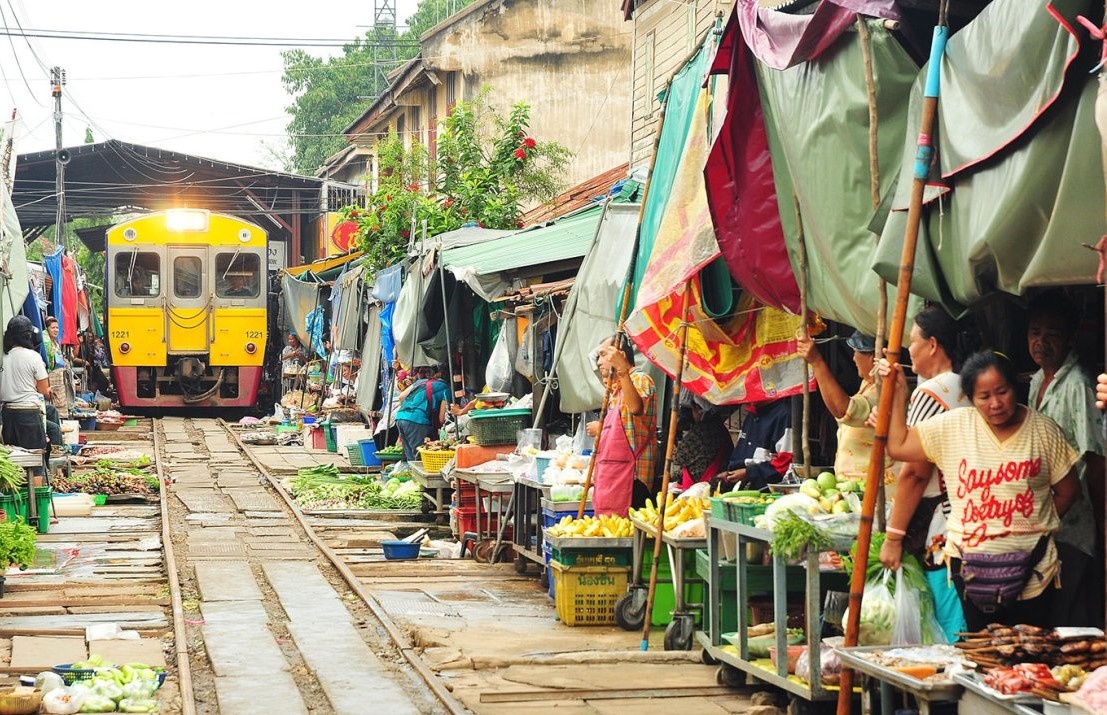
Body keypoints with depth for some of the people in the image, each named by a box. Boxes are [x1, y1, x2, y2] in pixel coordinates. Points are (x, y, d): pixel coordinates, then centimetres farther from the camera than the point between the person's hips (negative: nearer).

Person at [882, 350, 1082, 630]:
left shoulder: (1043, 430, -2)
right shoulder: (952, 426, -1)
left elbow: (1067, 491, 7)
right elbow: (898, 446, 0)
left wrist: (1034, 527, 4)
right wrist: (899, 393, -2)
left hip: (1031, 566, -1)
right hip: (971, 564, 1)